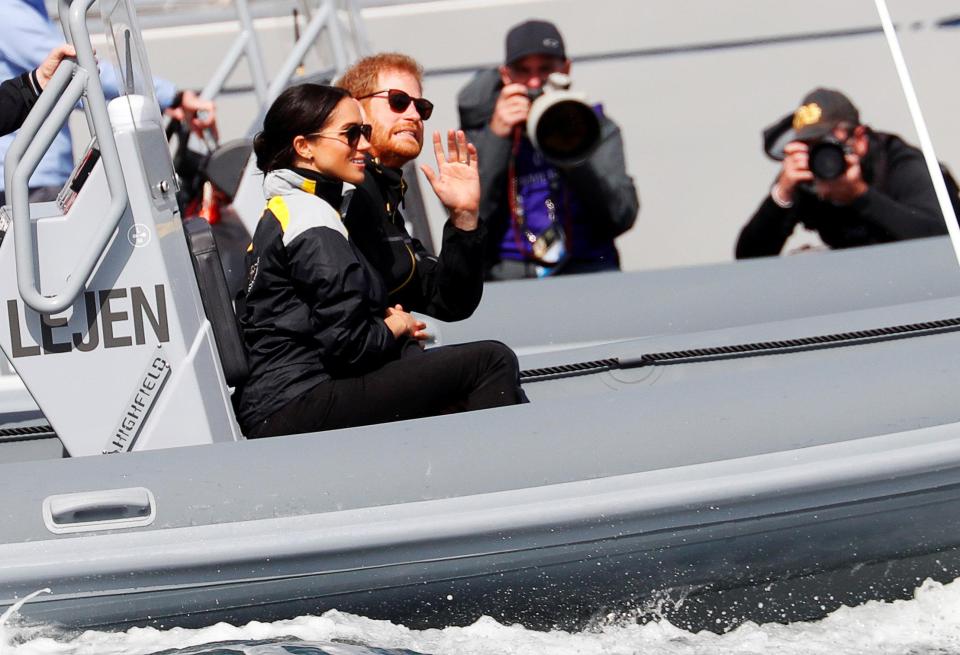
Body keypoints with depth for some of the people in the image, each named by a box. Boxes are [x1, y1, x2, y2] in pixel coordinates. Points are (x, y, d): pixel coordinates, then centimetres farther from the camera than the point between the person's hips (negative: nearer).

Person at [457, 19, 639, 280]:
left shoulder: (594, 126, 14)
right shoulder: (478, 128, 13)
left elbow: (621, 218, 0)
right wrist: (495, 136, -8)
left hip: (585, 269, 0)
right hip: (506, 275, 0)